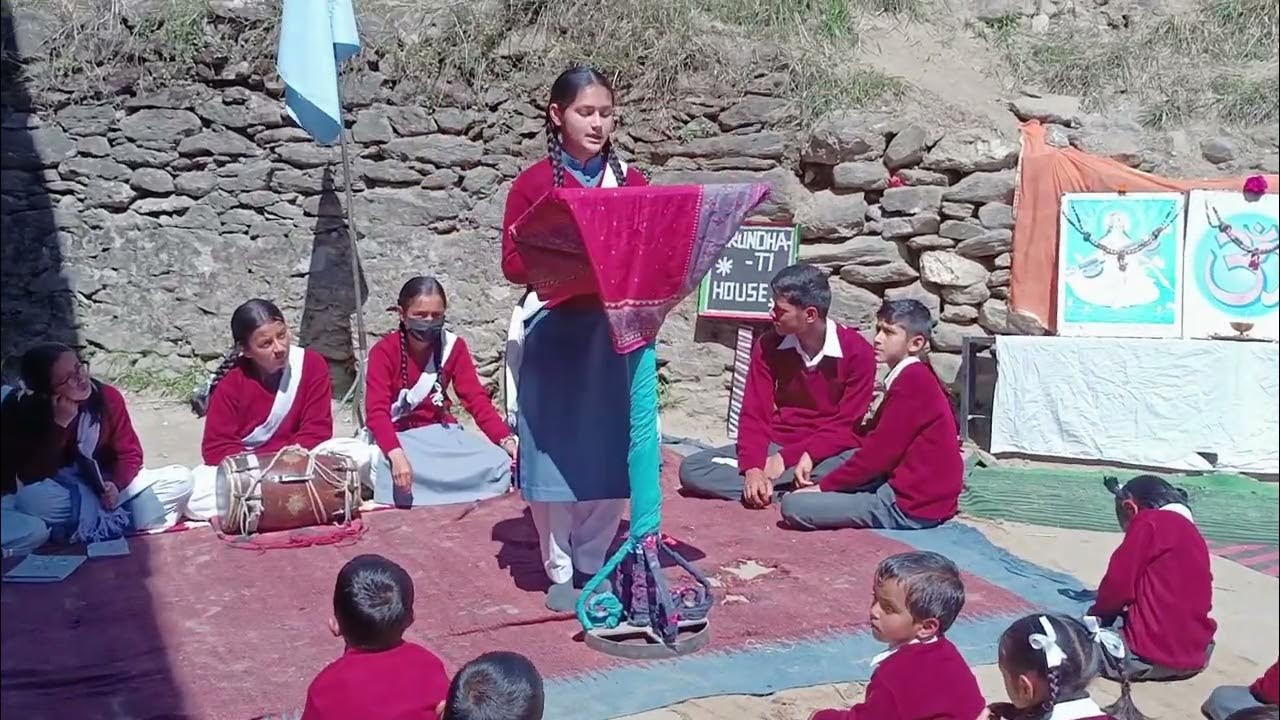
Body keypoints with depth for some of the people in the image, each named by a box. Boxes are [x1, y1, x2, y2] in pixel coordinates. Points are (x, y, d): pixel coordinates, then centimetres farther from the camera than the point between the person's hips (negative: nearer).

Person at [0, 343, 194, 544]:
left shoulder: (108, 397, -10)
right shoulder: (20, 409, -16)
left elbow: (129, 452, -4)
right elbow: (32, 477, -22)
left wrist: (116, 485, -24)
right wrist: (60, 424, -30)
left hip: (102, 488, 3)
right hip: (58, 495, -3)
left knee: (181, 479, -15)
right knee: (32, 500, -39)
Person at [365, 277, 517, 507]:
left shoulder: (454, 347, 1)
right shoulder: (384, 351, -9)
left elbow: (476, 399, -6)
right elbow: (377, 411, -20)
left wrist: (506, 440, -23)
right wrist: (397, 454, -40)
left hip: (441, 433, 4)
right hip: (398, 437, -4)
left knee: (500, 464, -22)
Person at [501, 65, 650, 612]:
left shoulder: (631, 182, 8)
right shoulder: (532, 184, -2)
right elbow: (512, 264, -4)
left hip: (616, 328, 3)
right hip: (555, 330, -3)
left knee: (611, 451, 7)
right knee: (555, 452, 2)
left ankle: (593, 563, 25)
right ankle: (560, 571, 18)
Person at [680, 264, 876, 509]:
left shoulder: (857, 352, -12)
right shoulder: (768, 346, -2)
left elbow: (845, 427, -13)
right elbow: (754, 414, -7)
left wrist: (786, 459, -20)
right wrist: (753, 468, -25)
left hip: (830, 452, -4)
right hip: (777, 445, 4)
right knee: (692, 469, -19)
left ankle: (768, 487, -27)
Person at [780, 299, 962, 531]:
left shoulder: (912, 381, -17)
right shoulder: (916, 376, 14)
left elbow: (879, 451, -19)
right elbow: (870, 434, 14)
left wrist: (822, 487, -11)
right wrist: (811, 455, 4)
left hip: (910, 506, -10)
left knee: (793, 505, -17)